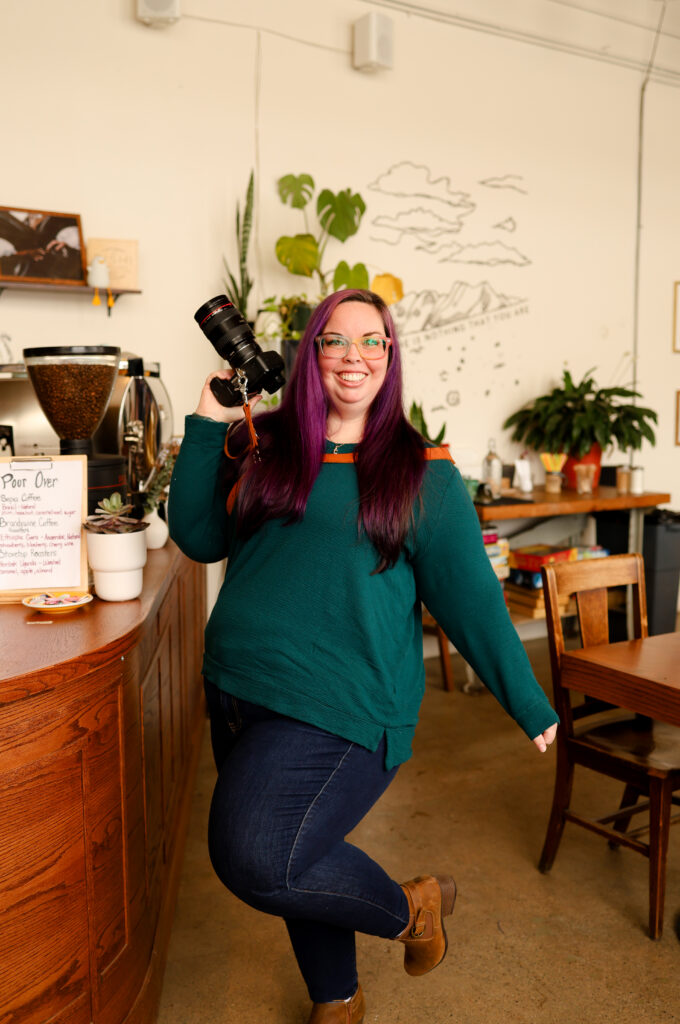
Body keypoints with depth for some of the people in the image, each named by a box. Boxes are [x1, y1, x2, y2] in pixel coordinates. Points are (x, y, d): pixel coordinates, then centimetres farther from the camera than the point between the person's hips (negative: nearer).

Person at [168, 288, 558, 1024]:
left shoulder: (422, 472, -3)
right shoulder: (264, 446, 8)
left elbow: (471, 597, -2)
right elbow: (197, 536, 7)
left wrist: (530, 706, 0)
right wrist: (207, 425, 1)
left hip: (341, 706, -5)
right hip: (237, 694, 5)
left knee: (257, 861, -20)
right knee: (299, 864, 18)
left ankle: (411, 907, 10)